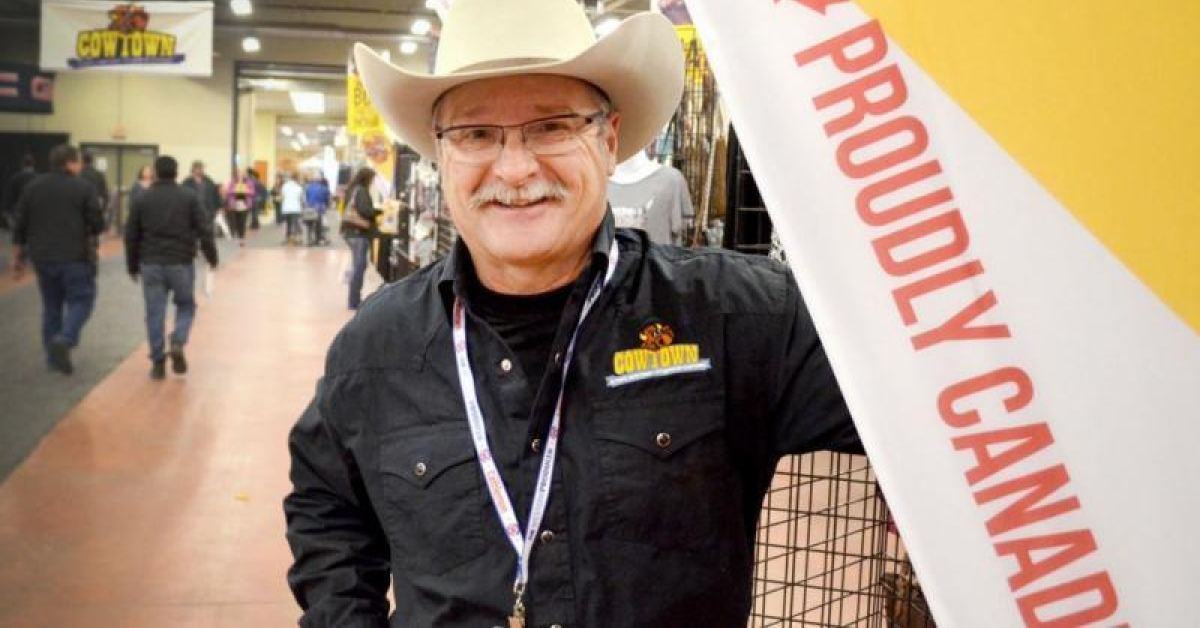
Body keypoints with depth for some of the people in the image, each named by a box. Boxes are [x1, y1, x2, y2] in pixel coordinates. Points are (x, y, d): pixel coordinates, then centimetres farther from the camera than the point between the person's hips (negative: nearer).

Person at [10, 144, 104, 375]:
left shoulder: (33, 187, 7)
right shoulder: (84, 188, -7)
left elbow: (19, 226, 8)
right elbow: (98, 224, -9)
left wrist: (18, 256, 14)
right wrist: (87, 234, 14)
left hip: (42, 258, 5)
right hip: (75, 258, -5)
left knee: (51, 305, 15)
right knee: (80, 301, 5)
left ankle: (53, 356, 16)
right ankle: (64, 340, -18)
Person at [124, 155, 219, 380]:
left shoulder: (142, 199, 5)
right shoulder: (190, 197, 0)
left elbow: (131, 236, 7)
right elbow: (205, 230, -4)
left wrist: (132, 266, 17)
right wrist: (211, 256, 8)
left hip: (151, 264, 1)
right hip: (181, 262, -1)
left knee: (155, 312, 6)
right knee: (186, 305, 17)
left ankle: (158, 362, 6)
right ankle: (178, 343, -7)